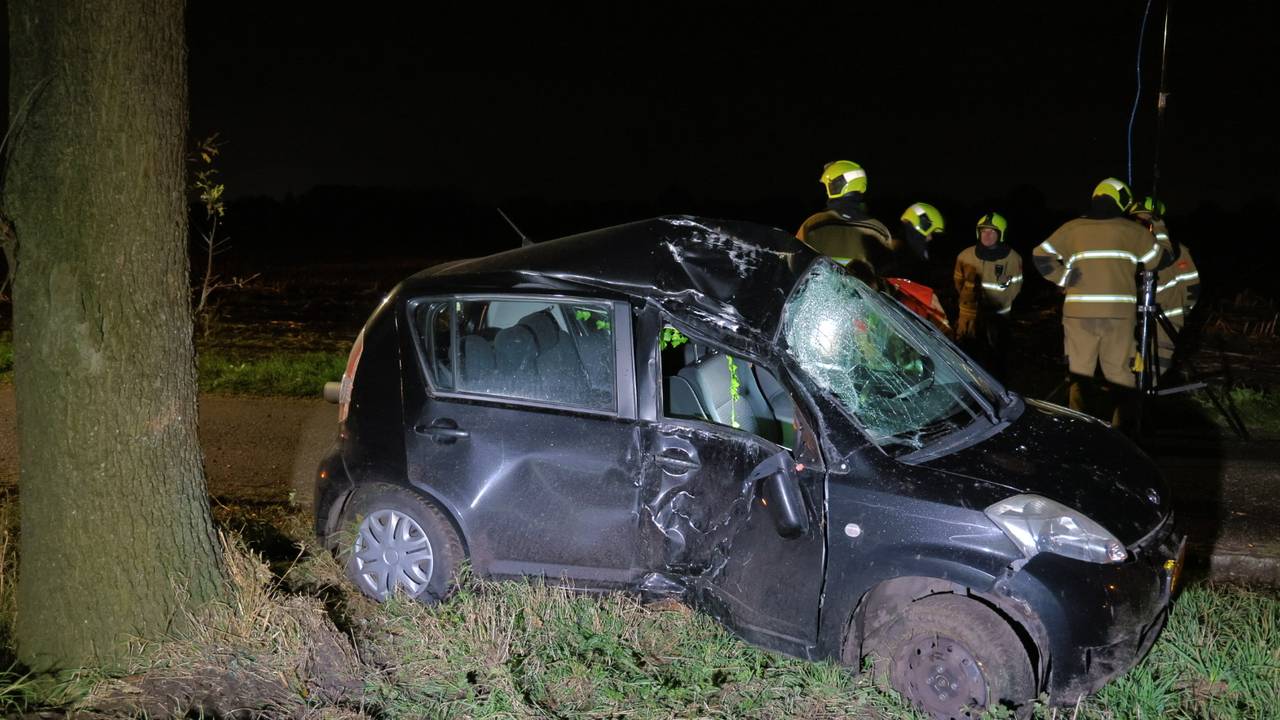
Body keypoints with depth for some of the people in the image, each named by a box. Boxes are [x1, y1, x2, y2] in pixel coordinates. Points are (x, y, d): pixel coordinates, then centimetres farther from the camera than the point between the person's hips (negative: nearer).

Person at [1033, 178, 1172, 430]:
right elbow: (1161, 259, 15)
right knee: (1120, 372, 7)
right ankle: (1122, 427, 5)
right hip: (1119, 311, -1)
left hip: (1078, 311, 1)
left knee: (1079, 372, 8)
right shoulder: (1131, 229, 5)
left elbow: (1041, 256, 5)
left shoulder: (1071, 229, 6)